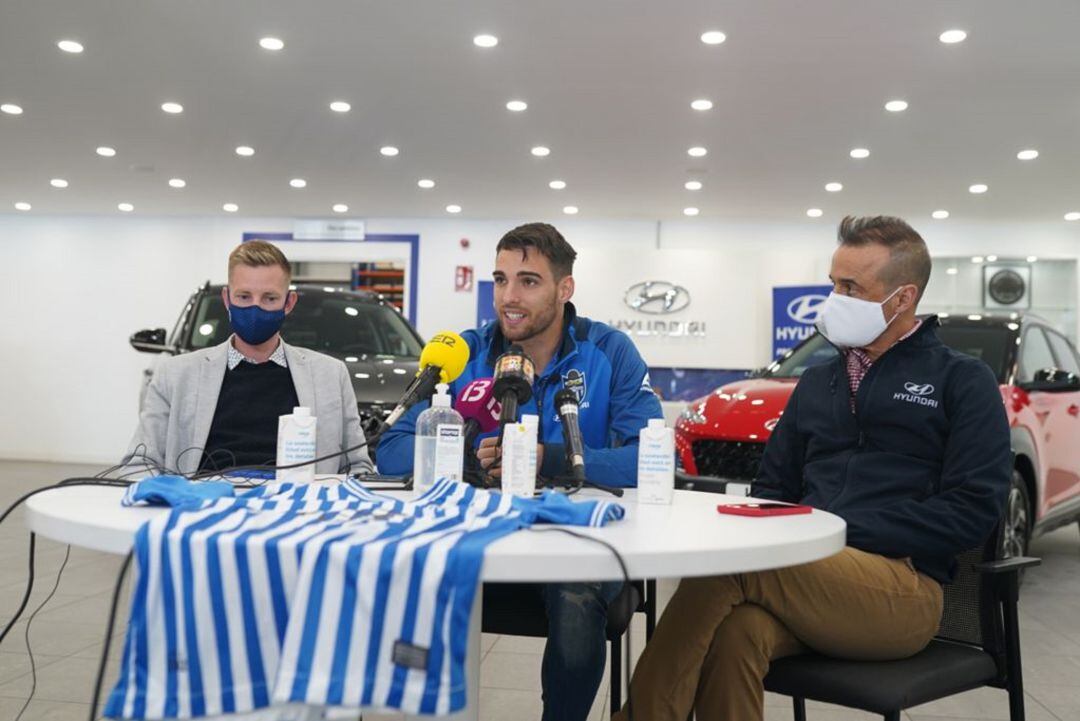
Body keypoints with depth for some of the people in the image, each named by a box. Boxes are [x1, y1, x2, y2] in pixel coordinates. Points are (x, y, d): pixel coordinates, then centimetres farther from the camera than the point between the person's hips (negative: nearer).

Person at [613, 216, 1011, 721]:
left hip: (901, 588, -4)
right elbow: (771, 489, 23)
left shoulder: (961, 381, 7)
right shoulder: (815, 384, 22)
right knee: (734, 631, -34)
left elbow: (973, 511, -5)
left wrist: (842, 530, -11)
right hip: (804, 577, 4)